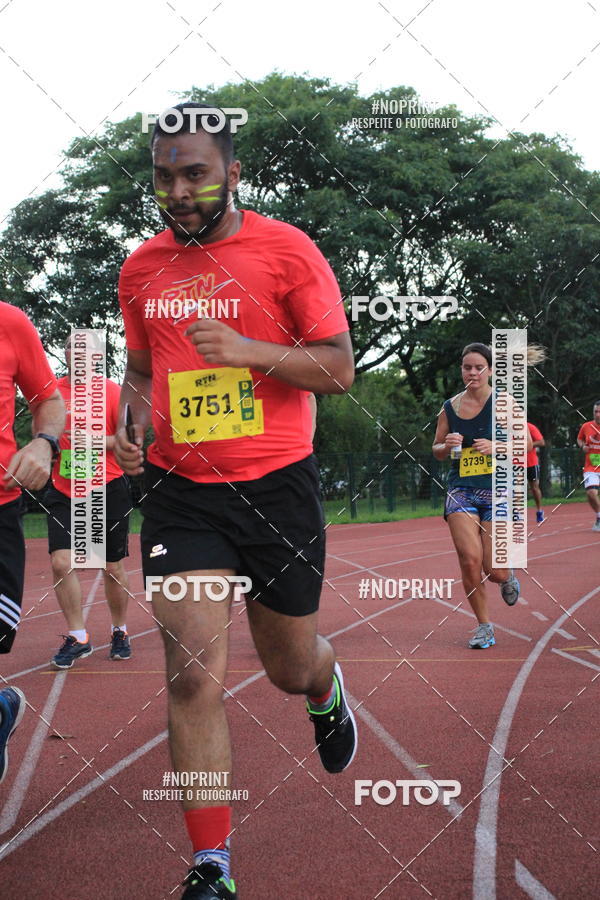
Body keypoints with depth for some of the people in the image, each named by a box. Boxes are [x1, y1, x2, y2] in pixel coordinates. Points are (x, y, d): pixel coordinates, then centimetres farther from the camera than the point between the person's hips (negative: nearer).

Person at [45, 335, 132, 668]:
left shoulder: (110, 390, -1)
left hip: (108, 490, -2)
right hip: (63, 491, 2)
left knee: (114, 567, 5)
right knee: (61, 562, -11)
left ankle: (120, 632, 24)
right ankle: (77, 637, 0)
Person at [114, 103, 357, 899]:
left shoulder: (287, 251, -6)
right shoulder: (142, 268, 7)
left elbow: (339, 369, -7)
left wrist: (248, 349, -21)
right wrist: (132, 427, 1)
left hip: (277, 486, -2)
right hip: (180, 494, 2)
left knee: (290, 667, 14)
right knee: (194, 675, -10)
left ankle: (326, 691, 54)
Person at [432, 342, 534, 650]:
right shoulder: (449, 408, 6)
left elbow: (526, 442, -1)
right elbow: (436, 450, 16)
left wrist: (496, 446, -17)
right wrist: (447, 445, -7)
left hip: (497, 492, -2)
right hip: (461, 492, 2)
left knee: (493, 570, -5)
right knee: (469, 559, -16)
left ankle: (507, 577, 35)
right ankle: (484, 625, 1)